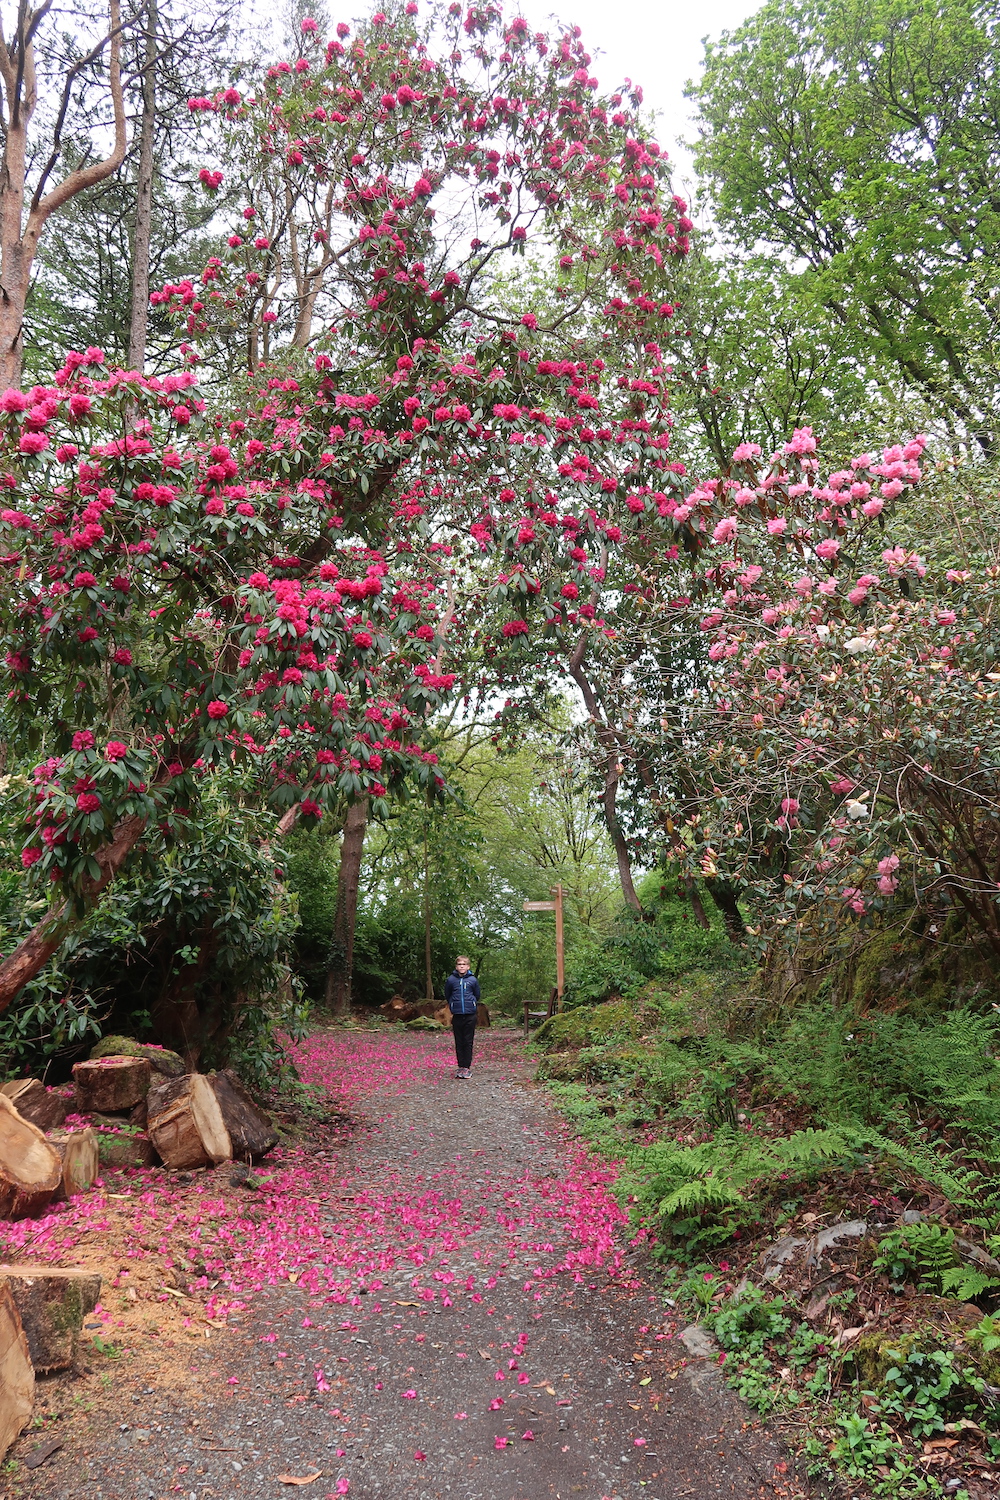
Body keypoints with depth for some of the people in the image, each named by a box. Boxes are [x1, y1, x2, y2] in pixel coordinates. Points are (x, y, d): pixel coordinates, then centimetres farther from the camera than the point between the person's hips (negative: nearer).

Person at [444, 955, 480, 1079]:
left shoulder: (473, 980, -3)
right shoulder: (451, 980, -2)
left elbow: (477, 995, 11)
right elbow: (447, 996, 12)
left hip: (470, 1015, -1)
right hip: (457, 1016, 1)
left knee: (468, 1042, 4)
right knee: (459, 1043, 7)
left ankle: (467, 1067, 10)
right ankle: (461, 1066, 14)